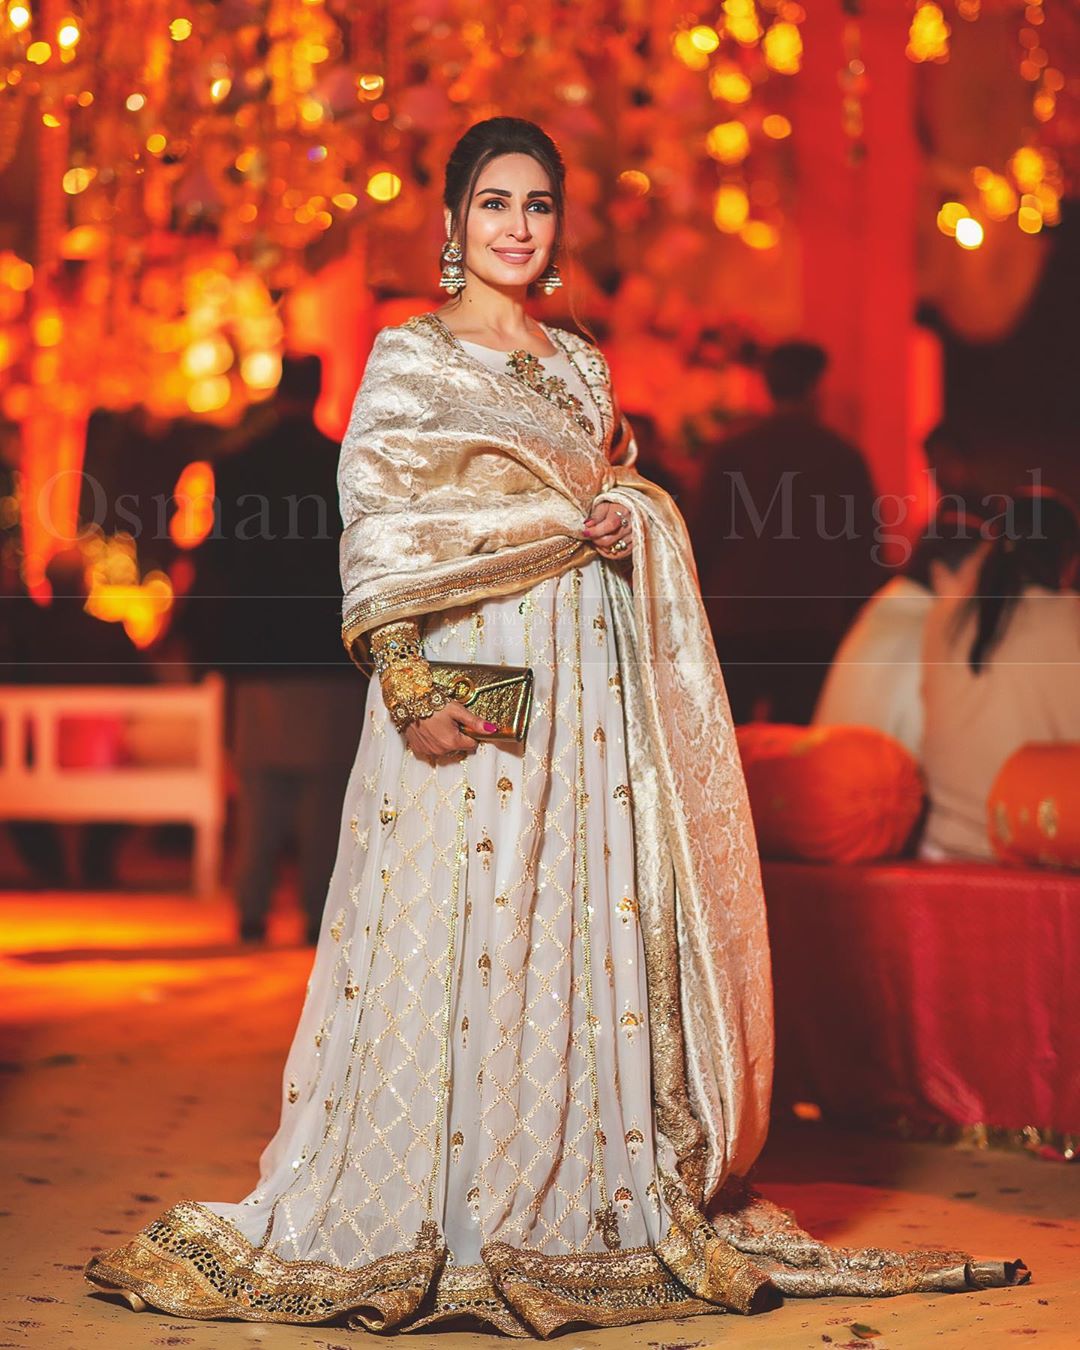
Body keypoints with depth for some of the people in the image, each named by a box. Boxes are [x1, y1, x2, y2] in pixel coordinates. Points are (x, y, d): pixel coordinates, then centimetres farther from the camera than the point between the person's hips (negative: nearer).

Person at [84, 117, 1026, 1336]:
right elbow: (376, 535, -7)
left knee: (592, 928, 2)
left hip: (588, 686, 6)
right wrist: (406, 686, -18)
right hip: (469, 677, -5)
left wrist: (623, 524, 0)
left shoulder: (581, 365, 17)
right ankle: (423, 1228, 0)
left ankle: (579, 1201, 10)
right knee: (458, 930, -7)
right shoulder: (410, 358, 0)